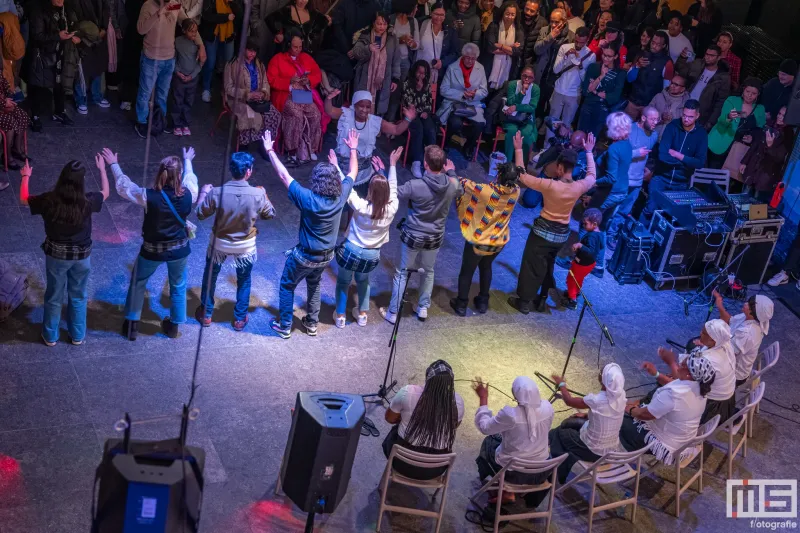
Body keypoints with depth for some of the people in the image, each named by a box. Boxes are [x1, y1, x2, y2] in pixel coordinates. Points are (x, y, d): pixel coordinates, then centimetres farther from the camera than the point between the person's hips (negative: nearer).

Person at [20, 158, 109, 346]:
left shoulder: (49, 200, -21)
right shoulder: (87, 202, -21)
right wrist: (102, 169, 15)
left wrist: (26, 177, 16)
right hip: (81, 256, 0)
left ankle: (50, 336, 34)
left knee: (54, 297, 19)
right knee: (78, 297, 20)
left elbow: (24, 199, 0)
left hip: (56, 255, 0)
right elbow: (105, 192, 2)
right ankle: (78, 336, 34)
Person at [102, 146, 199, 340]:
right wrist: (187, 161, 23)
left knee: (137, 283, 24)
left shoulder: (150, 197, -27)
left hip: (152, 250, -1)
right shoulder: (188, 195, -22)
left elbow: (123, 186, -9)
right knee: (178, 286, 26)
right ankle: (174, 325, 40)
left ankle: (132, 325, 34)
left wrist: (113, 164, 7)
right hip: (179, 250, 2)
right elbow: (190, 179, 3)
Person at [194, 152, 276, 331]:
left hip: (219, 243, 0)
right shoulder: (258, 194, -24)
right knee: (243, 281, 24)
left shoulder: (216, 192, -25)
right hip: (246, 246, 0)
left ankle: (206, 314, 38)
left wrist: (203, 193, 6)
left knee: (210, 277, 25)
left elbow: (200, 215, -9)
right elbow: (270, 214, -5)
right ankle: (240, 319, 35)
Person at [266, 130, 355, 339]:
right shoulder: (341, 195, -18)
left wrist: (270, 150, -15)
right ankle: (312, 323, 40)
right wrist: (353, 149, 13)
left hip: (305, 256, -5)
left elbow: (284, 175, -23)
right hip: (326, 255, 5)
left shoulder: (308, 199, -31)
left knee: (287, 286, 19)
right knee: (314, 284, 30)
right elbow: (353, 172, 0)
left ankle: (284, 327, 29)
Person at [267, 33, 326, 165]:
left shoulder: (307, 58, 21)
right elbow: (272, 80, 0)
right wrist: (289, 82, -14)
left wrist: (308, 79, -9)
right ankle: (292, 152, -30)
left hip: (306, 94, 4)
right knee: (297, 114, -34)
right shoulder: (277, 59, 9)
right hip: (286, 95, -4)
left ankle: (310, 149, -20)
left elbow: (318, 74, 13)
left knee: (316, 114, -26)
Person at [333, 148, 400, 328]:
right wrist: (392, 165, 11)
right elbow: (393, 189, 0)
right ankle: (362, 315, 39)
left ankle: (340, 316, 34)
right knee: (363, 281, 32)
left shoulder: (361, 207, -27)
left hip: (352, 250, -3)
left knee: (343, 282, 23)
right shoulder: (392, 208, -18)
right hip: (373, 255, 3)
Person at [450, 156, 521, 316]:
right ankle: (483, 302, 39)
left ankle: (461, 305, 30)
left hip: (478, 241, -4)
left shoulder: (485, 191, -30)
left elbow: (463, 183, -14)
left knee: (467, 271, 17)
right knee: (486, 267, 30)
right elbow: (517, 178, 7)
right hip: (499, 242, 5)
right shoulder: (515, 192, -18)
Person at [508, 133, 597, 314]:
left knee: (531, 266, 9)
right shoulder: (579, 187, -12)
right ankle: (541, 300, 31)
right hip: (561, 234, 5)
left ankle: (524, 302, 17)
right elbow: (591, 176, 12)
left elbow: (522, 176, -16)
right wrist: (589, 152, 19)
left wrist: (518, 150, -11)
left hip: (543, 231, -5)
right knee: (547, 266, 23)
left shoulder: (550, 185, -25)